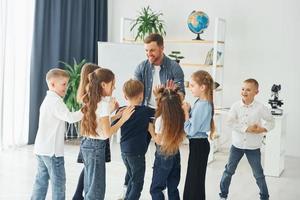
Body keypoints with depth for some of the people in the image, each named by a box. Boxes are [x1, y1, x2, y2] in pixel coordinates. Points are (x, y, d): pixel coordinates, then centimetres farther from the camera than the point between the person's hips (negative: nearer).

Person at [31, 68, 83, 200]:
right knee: (58, 181, -1)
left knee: (41, 180, 13)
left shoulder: (48, 99, 17)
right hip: (52, 149, -9)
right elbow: (70, 117, -25)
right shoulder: (55, 100, -15)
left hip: (41, 148, 10)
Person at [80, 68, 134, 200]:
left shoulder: (92, 101, 8)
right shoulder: (103, 104, -17)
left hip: (87, 143, 9)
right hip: (96, 146, -9)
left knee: (90, 186, 18)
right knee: (97, 189, 1)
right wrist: (123, 118, -12)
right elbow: (107, 132, -19)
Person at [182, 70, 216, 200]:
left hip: (198, 145, -9)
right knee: (196, 179, 20)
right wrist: (187, 110, -5)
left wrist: (186, 112, -15)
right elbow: (194, 121, 7)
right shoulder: (202, 102, 5)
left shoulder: (201, 106, -23)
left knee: (194, 179, 2)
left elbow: (190, 130, -22)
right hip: (198, 144, 9)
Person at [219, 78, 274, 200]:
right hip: (237, 145, 1)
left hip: (253, 147, -1)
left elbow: (271, 121, 1)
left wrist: (263, 129, -18)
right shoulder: (236, 106, -9)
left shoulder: (260, 108, -10)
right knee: (229, 170, 10)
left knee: (258, 174, 10)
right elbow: (230, 122, -18)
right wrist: (247, 128, -25)